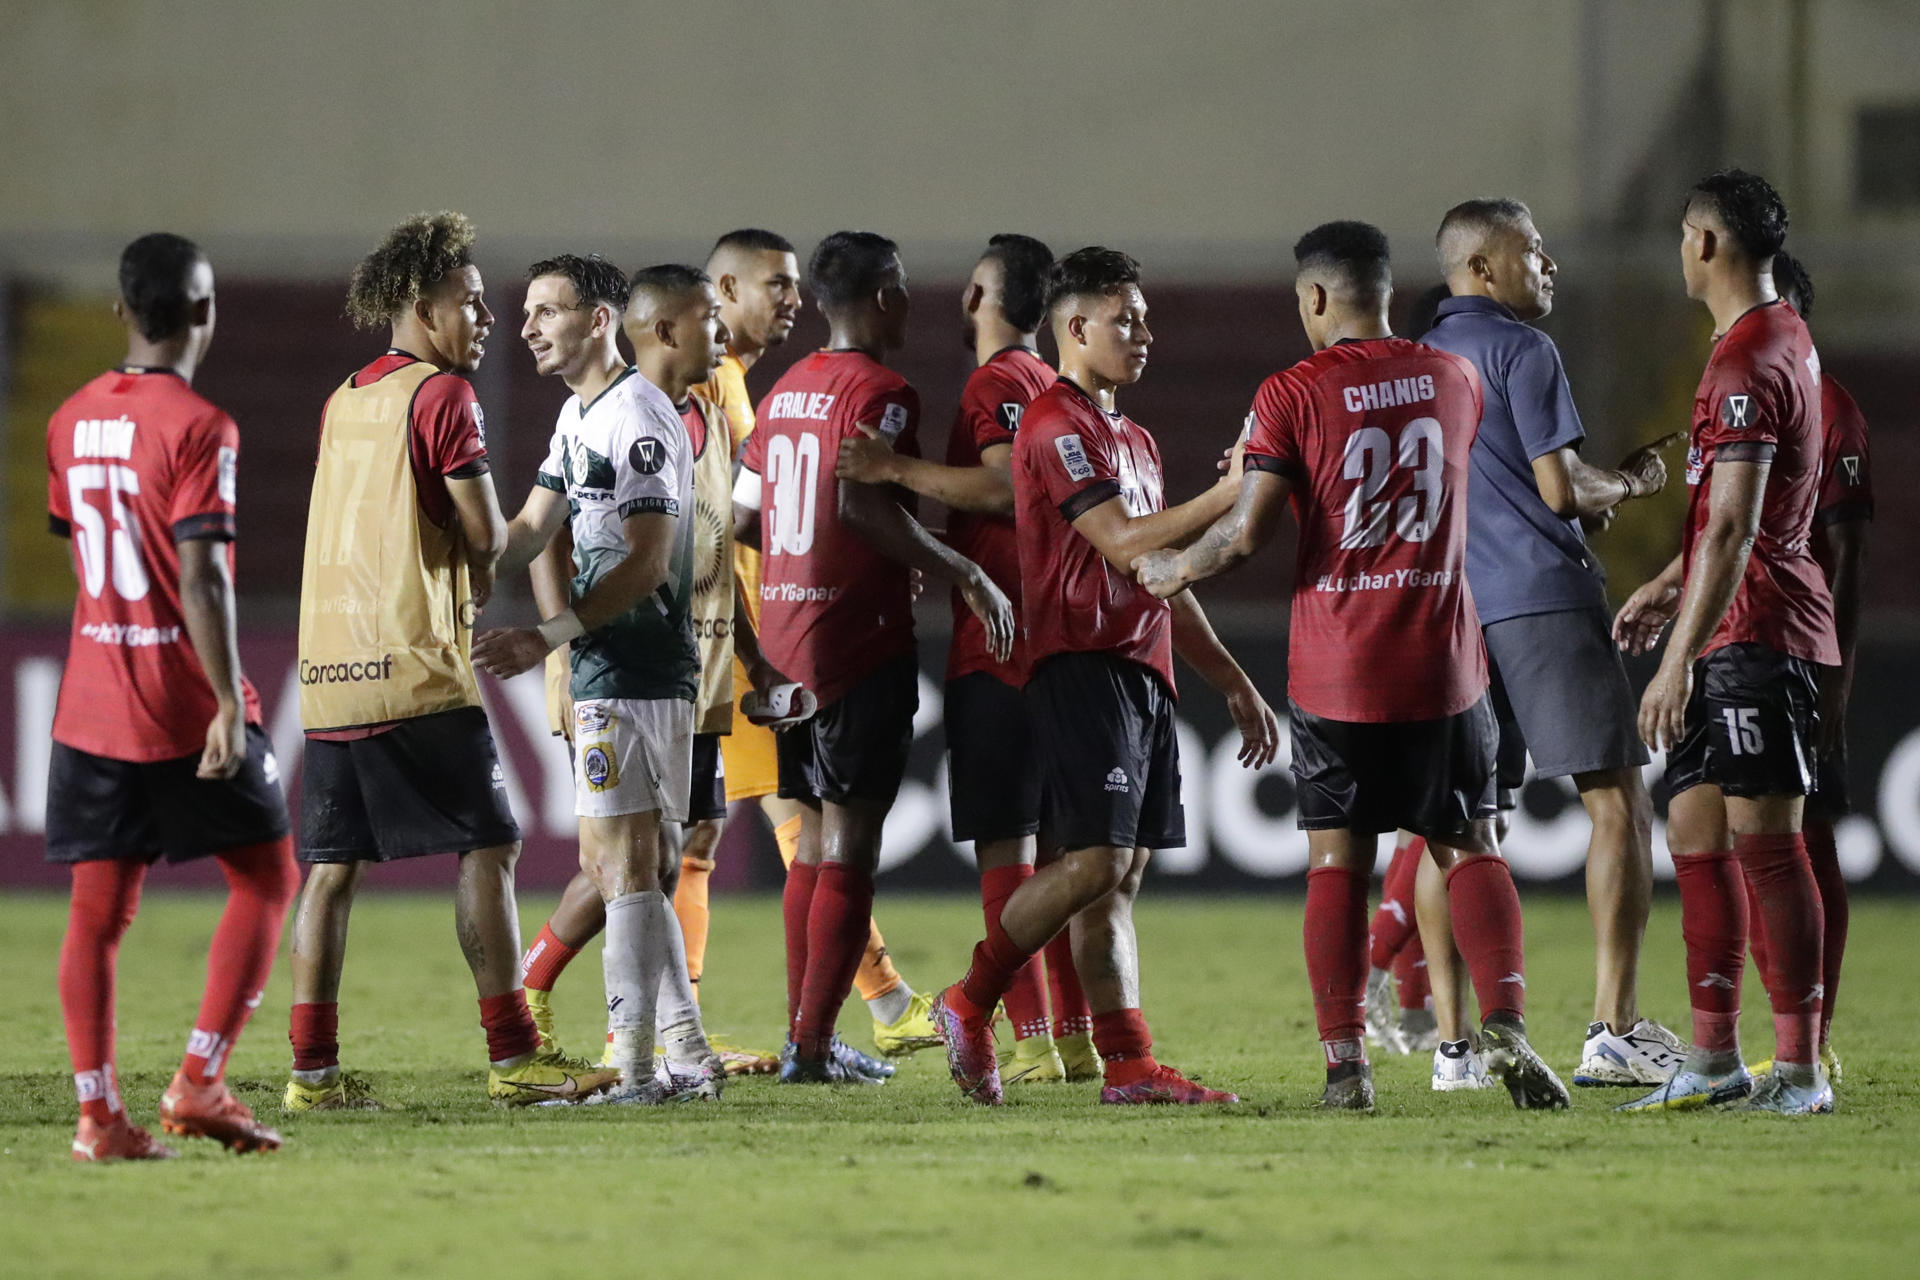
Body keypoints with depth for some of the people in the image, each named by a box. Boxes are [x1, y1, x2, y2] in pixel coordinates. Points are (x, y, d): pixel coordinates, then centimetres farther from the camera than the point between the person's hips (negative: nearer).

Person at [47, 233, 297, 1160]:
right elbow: (199, 577, -20)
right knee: (266, 877, 8)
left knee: (98, 907, 5)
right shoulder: (198, 426, -14)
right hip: (186, 703, -6)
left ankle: (98, 1112, 1)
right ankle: (199, 1082, 0)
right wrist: (231, 705, -20)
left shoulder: (71, 420, 8)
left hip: (90, 703, 6)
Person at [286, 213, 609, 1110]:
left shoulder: (343, 402, 17)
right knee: (488, 846, -2)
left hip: (328, 668, 7)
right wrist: (487, 558, 13)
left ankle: (312, 1069, 4)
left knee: (333, 864, 7)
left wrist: (465, 573, 13)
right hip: (416, 667, -7)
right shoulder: (441, 395, -7)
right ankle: (512, 1058, -6)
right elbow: (485, 533, -9)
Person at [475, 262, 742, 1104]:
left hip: (631, 670, -10)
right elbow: (530, 531, 25)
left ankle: (634, 1070, -7)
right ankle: (690, 1056, 15)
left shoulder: (638, 418, -14)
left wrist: (549, 638, -22)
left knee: (622, 863, -8)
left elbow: (646, 566, -19)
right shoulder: (581, 414, 17)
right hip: (610, 666, 10)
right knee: (613, 864, 13)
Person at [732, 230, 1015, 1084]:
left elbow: (743, 517, 14)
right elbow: (863, 501, -25)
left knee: (817, 835, 15)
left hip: (786, 637, 8)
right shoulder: (880, 392, -11)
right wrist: (965, 576, -21)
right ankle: (813, 1047, -7)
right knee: (850, 842, -5)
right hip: (861, 639, -8)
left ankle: (803, 1037, 17)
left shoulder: (783, 393, 13)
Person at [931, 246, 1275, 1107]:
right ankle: (969, 1005, -1)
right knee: (1095, 860, -16)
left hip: (1142, 671, 9)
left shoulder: (1132, 440, 23)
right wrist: (1230, 493, -17)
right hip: (1081, 667, -9)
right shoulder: (1057, 425, -8)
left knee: (1122, 874, 4)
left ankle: (1129, 1065, -1)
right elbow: (1124, 544, -18)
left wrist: (1233, 683, 24)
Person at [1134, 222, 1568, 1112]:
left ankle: (1345, 1062, 1)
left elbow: (1246, 531, -12)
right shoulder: (1454, 381, 5)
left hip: (1333, 672, -2)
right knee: (1469, 848, 10)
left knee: (1337, 863, 5)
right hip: (1441, 669, 2)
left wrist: (1172, 569, 7)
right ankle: (1506, 1025, -8)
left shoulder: (1292, 395, -8)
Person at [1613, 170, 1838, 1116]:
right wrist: (1668, 586, 29)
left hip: (1757, 634, -10)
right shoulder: (1785, 339, 16)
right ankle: (1713, 1059, 14)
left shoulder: (1747, 363, -17)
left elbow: (1733, 532, -23)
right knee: (1695, 832, 11)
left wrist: (1679, 662, -24)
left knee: (1762, 837, -9)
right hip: (1734, 638, 10)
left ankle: (1799, 1068, -8)